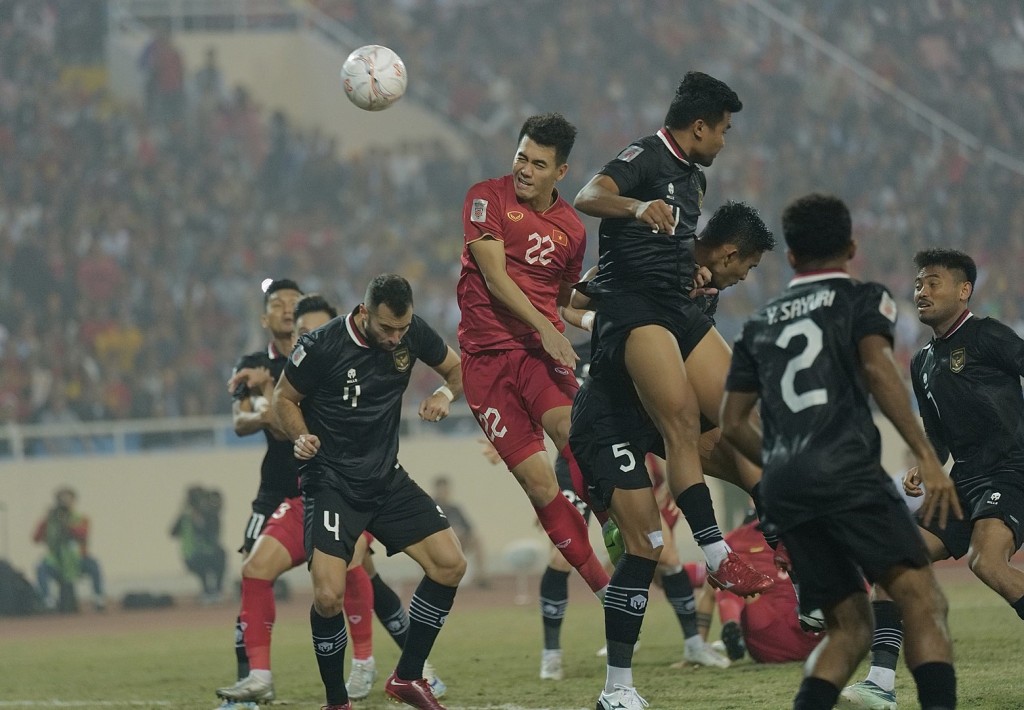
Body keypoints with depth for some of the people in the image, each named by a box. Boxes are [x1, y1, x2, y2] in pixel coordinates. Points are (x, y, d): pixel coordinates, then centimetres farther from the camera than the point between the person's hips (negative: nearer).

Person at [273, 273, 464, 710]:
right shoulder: (321, 345, -17)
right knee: (329, 596, -20)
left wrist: (445, 393, -11)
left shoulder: (413, 333, -6)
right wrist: (301, 437, -21)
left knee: (450, 565, -6)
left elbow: (457, 369, 11)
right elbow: (284, 399, -2)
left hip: (387, 477, 5)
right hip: (331, 481, -5)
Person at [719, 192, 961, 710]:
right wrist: (927, 457, -15)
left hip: (782, 491, 6)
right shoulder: (862, 299, 11)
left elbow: (734, 424, 21)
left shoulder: (760, 324, 25)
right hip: (847, 471, -6)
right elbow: (876, 368, -9)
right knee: (922, 601, -13)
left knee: (848, 629, 11)